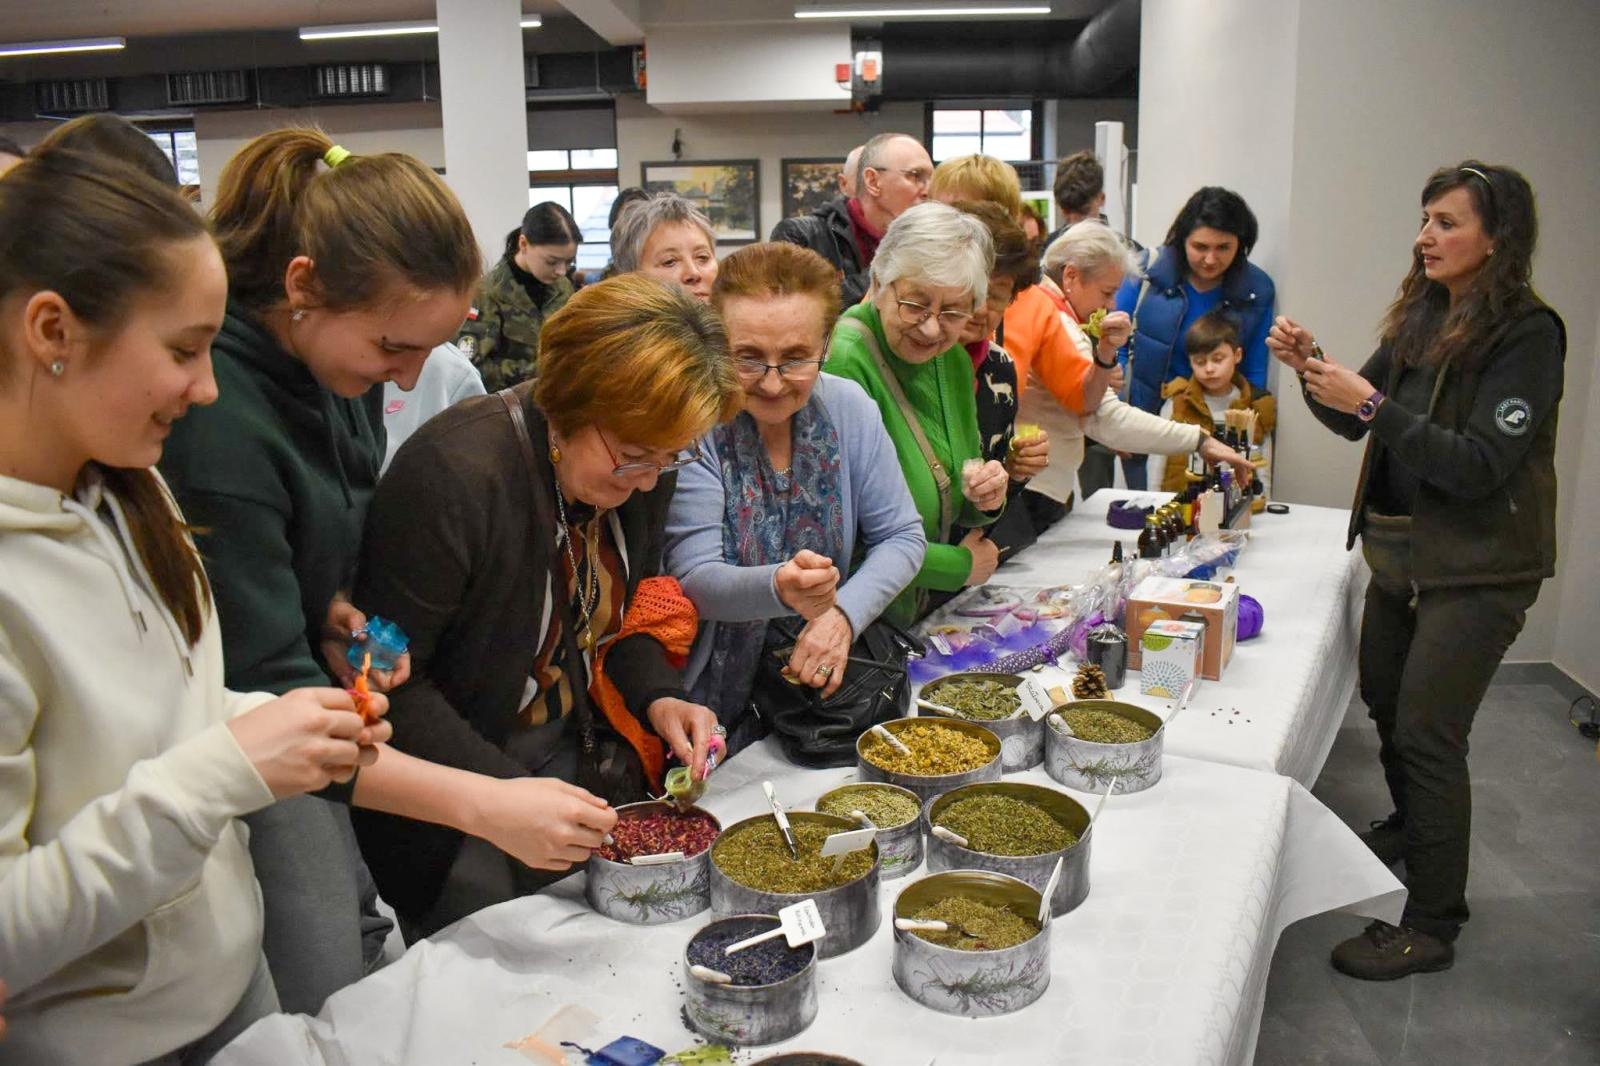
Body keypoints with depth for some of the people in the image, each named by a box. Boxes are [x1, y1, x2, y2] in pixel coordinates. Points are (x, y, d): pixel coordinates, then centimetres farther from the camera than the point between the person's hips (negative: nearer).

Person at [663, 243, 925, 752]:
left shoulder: (848, 407, -1)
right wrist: (778, 589, -37)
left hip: (827, 688, 4)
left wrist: (844, 612, -13)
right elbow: (695, 581, -16)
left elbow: (902, 535, 5)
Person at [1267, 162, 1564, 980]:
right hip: (1400, 549, 7)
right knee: (1384, 700, 20)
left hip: (1477, 570, -7)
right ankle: (1411, 828, 47)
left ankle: (1431, 925, 9)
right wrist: (1314, 371, -9)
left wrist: (1373, 404, -28)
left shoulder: (1527, 335, -15)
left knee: (1427, 733, -6)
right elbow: (1359, 421, 9)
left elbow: (1479, 465, -23)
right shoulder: (1422, 318, 6)